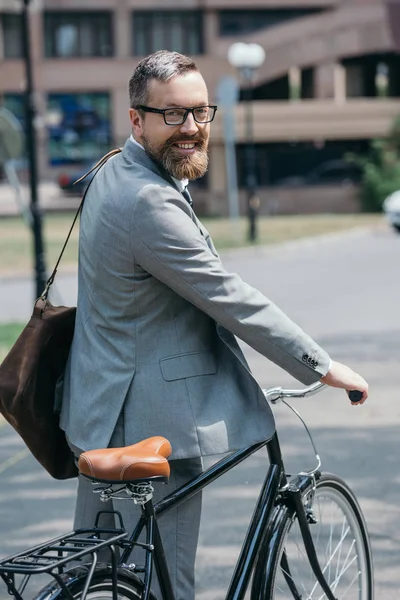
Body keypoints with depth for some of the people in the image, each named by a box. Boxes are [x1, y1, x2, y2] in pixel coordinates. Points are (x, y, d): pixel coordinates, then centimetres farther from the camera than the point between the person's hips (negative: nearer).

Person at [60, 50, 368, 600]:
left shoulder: (114, 173, 10)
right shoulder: (150, 203, -24)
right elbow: (234, 301, -21)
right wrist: (325, 368, -12)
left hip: (107, 414, 11)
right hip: (150, 423, -11)